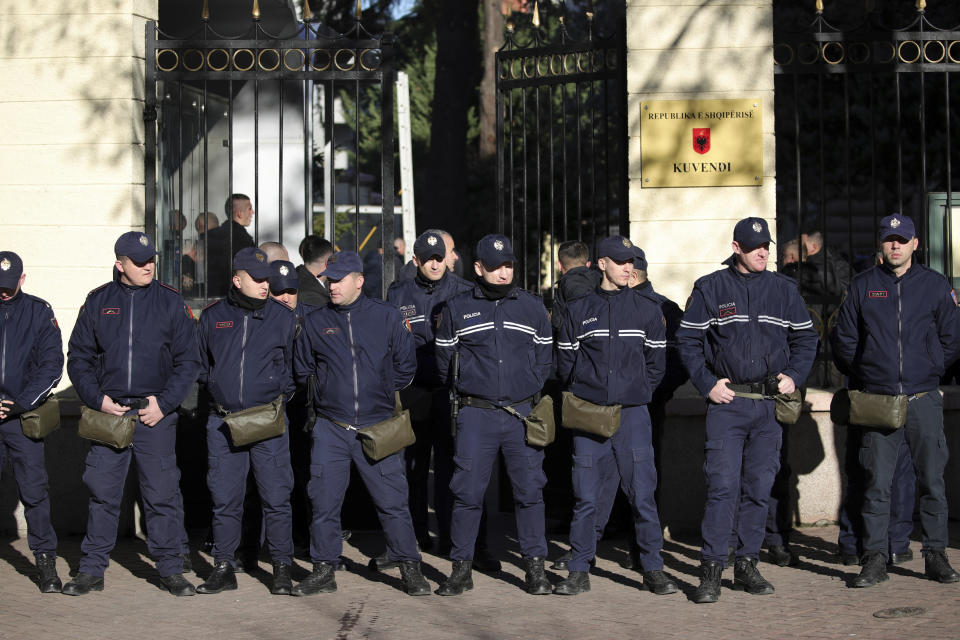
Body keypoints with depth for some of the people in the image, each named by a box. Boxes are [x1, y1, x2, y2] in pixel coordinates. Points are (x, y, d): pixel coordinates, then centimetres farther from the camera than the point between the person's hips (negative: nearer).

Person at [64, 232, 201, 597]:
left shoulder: (170, 302, 4)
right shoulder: (98, 302, 7)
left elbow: (188, 360, 4)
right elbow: (78, 357, 10)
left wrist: (164, 403, -6)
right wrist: (97, 399, -4)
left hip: (157, 415, -1)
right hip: (108, 412, 1)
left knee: (162, 493, 0)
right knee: (102, 491, 4)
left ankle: (170, 567, 11)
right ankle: (92, 570, 14)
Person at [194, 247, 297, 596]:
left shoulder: (283, 316, 4)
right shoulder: (212, 316, 7)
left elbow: (294, 365, 11)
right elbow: (202, 365, 18)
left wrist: (280, 396, 2)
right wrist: (218, 394, 9)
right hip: (223, 422, 2)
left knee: (276, 497, -1)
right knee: (224, 499, 5)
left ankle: (282, 568, 10)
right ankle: (224, 568, 15)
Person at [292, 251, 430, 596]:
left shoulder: (387, 317, 3)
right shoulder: (315, 322, 7)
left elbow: (406, 366, 10)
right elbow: (301, 370, 18)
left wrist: (382, 393, 9)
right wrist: (330, 393, 14)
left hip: (378, 426, -2)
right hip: (330, 428, 2)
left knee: (392, 501, -1)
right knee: (324, 501, 3)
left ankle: (410, 568, 10)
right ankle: (324, 570, 15)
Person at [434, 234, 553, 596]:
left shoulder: (532, 307, 9)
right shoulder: (457, 308, 5)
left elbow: (544, 359, 16)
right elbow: (444, 360, 13)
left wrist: (530, 392, 9)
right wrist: (466, 390, 10)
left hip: (523, 414, 1)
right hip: (475, 414, -1)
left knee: (529, 490, 2)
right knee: (468, 491, -2)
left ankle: (535, 566, 12)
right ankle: (461, 568, 8)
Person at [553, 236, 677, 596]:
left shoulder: (647, 310, 8)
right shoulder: (577, 310, 6)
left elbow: (656, 362, 12)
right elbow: (565, 360, 10)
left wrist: (638, 392, 5)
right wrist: (579, 394, 4)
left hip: (633, 414, 0)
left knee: (642, 494, -1)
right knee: (586, 497, 2)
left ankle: (653, 570, 9)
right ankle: (579, 572, 10)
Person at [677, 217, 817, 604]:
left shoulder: (784, 290, 10)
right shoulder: (710, 288, 2)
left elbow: (806, 339, 17)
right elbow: (687, 340, 4)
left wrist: (793, 376, 2)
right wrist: (707, 383, -6)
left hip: (770, 403, 3)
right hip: (727, 402, -3)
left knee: (759, 488, 6)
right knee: (723, 486, -10)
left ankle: (747, 566, 16)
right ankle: (711, 570, -5)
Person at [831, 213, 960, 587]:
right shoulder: (862, 286, 7)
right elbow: (843, 340, 12)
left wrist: (929, 372, 10)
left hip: (924, 401, 0)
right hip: (877, 402, 0)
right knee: (876, 484, -1)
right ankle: (875, 560, 4)